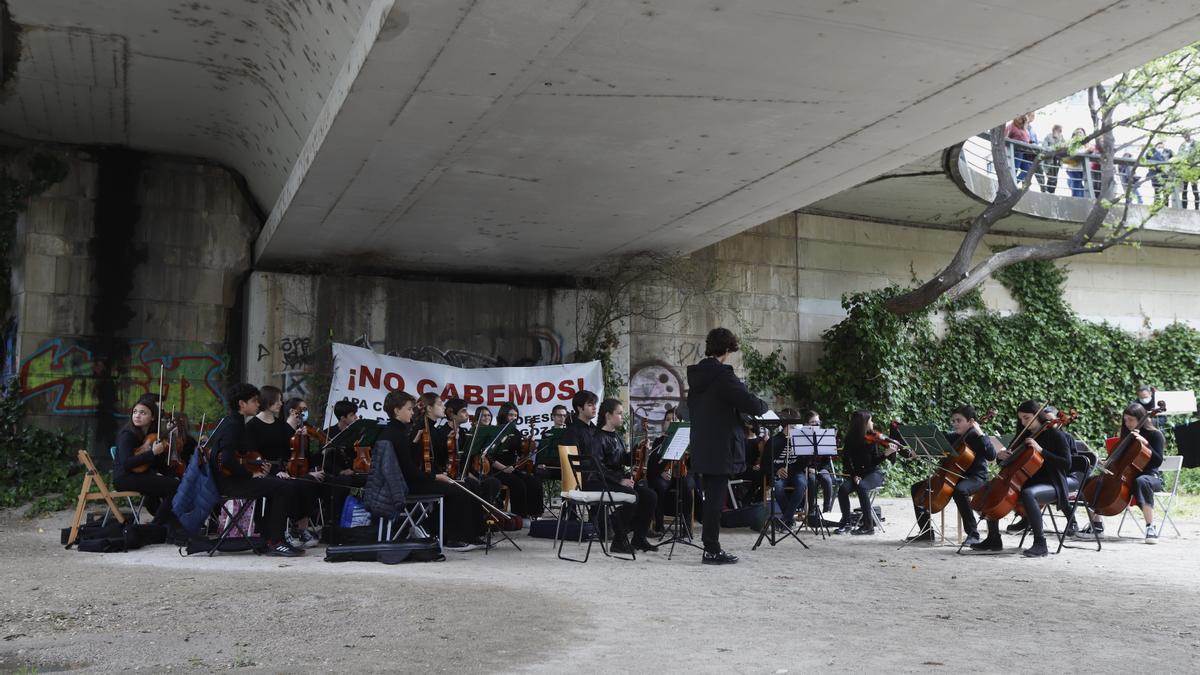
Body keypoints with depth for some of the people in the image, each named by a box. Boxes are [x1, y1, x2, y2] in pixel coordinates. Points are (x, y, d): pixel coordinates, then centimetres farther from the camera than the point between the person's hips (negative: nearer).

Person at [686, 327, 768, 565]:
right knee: (716, 498, -2)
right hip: (721, 448, -8)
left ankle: (710, 547, 21)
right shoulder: (723, 375, -16)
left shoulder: (695, 374, 9)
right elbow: (751, 404, -20)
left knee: (711, 498, 15)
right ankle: (712, 550, 3)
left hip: (701, 448, 8)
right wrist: (763, 405, 3)